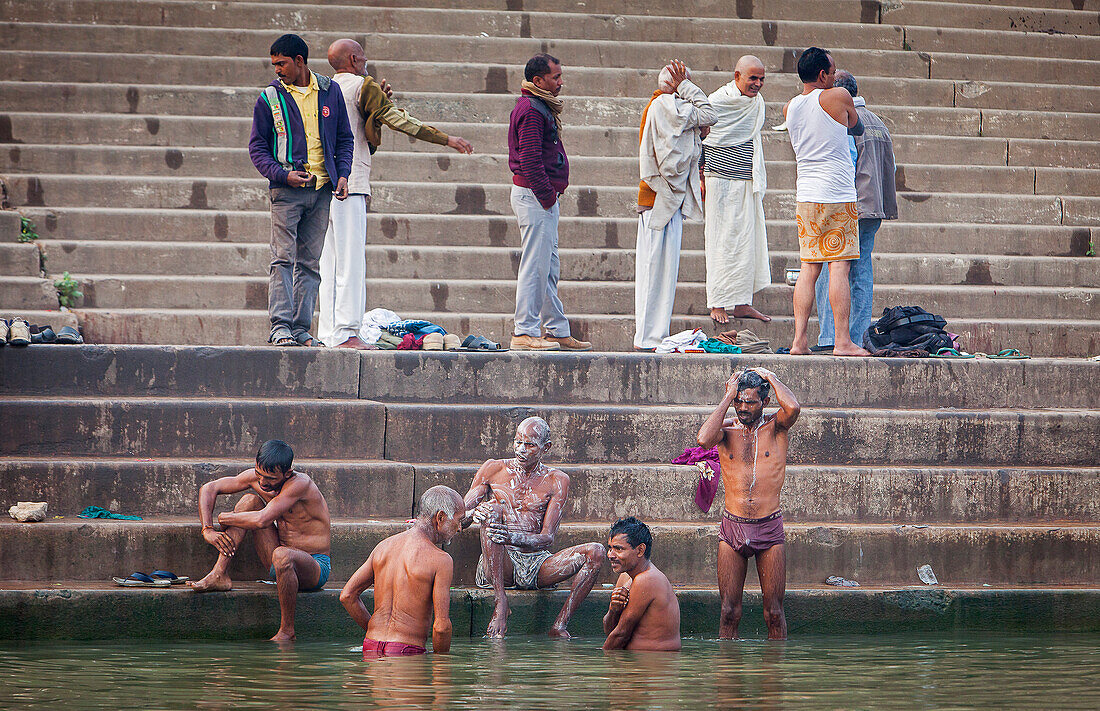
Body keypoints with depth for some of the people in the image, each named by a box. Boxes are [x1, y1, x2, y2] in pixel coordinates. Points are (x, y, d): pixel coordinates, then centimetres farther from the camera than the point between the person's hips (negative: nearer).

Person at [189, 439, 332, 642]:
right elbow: (209, 489, 5)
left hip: (315, 567, -7)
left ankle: (287, 631, -24)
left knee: (282, 554, -41)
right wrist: (208, 530, -8)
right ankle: (219, 575, -11)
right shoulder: (256, 478, -4)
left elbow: (262, 520, -33)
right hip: (280, 565, 7)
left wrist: (224, 518, -17)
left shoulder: (300, 484, -25)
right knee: (251, 499, -6)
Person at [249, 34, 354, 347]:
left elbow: (344, 138, 16)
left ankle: (301, 328, 7)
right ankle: (280, 326, -13)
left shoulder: (329, 91, 8)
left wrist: (342, 175, 1)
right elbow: (257, 146, 3)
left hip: (322, 191, 3)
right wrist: (282, 174, -12)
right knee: (283, 259, -11)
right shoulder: (270, 97, 1)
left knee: (310, 262, 4)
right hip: (286, 190, -3)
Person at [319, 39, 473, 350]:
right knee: (350, 260, -10)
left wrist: (380, 103, 20)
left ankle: (328, 333, 6)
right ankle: (346, 333, -14)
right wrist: (446, 139, -8)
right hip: (350, 182, -8)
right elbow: (399, 121, -11)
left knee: (330, 262, 8)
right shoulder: (362, 86, -5)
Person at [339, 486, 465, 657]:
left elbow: (347, 596, 14)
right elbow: (441, 626, -11)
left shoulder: (383, 546, 13)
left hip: (371, 649, 6)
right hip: (406, 650, -6)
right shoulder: (441, 560, -7)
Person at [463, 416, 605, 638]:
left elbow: (548, 538, -4)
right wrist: (474, 514, -21)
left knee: (596, 552, -21)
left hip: (536, 564, 1)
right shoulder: (494, 469, 9)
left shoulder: (556, 481, 7)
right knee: (493, 509, -31)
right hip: (499, 566, -1)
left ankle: (560, 625, -24)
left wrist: (513, 538, -26)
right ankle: (501, 602, -32)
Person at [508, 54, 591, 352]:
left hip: (544, 197, 11)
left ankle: (557, 331, 17)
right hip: (535, 196, -11)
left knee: (549, 269, 13)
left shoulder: (540, 107, 19)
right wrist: (546, 195, -19)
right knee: (535, 267, -9)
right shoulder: (531, 110, -14)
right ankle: (525, 332, -8)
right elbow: (530, 160, -21)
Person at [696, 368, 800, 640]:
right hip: (732, 527, 1)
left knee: (773, 612, -1)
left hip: (770, 527, -1)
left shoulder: (775, 426, 2)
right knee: (729, 610, -1)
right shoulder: (727, 428, 6)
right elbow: (703, 439, -18)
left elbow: (792, 407, -22)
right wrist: (728, 397, -8)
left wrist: (771, 377, -5)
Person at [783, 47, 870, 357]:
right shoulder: (838, 97, -7)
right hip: (838, 196, -5)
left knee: (808, 270, 7)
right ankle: (842, 341, -6)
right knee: (839, 267, -5)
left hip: (806, 197, 5)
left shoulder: (790, 108, 7)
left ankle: (799, 340, 1)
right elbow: (856, 127, 12)